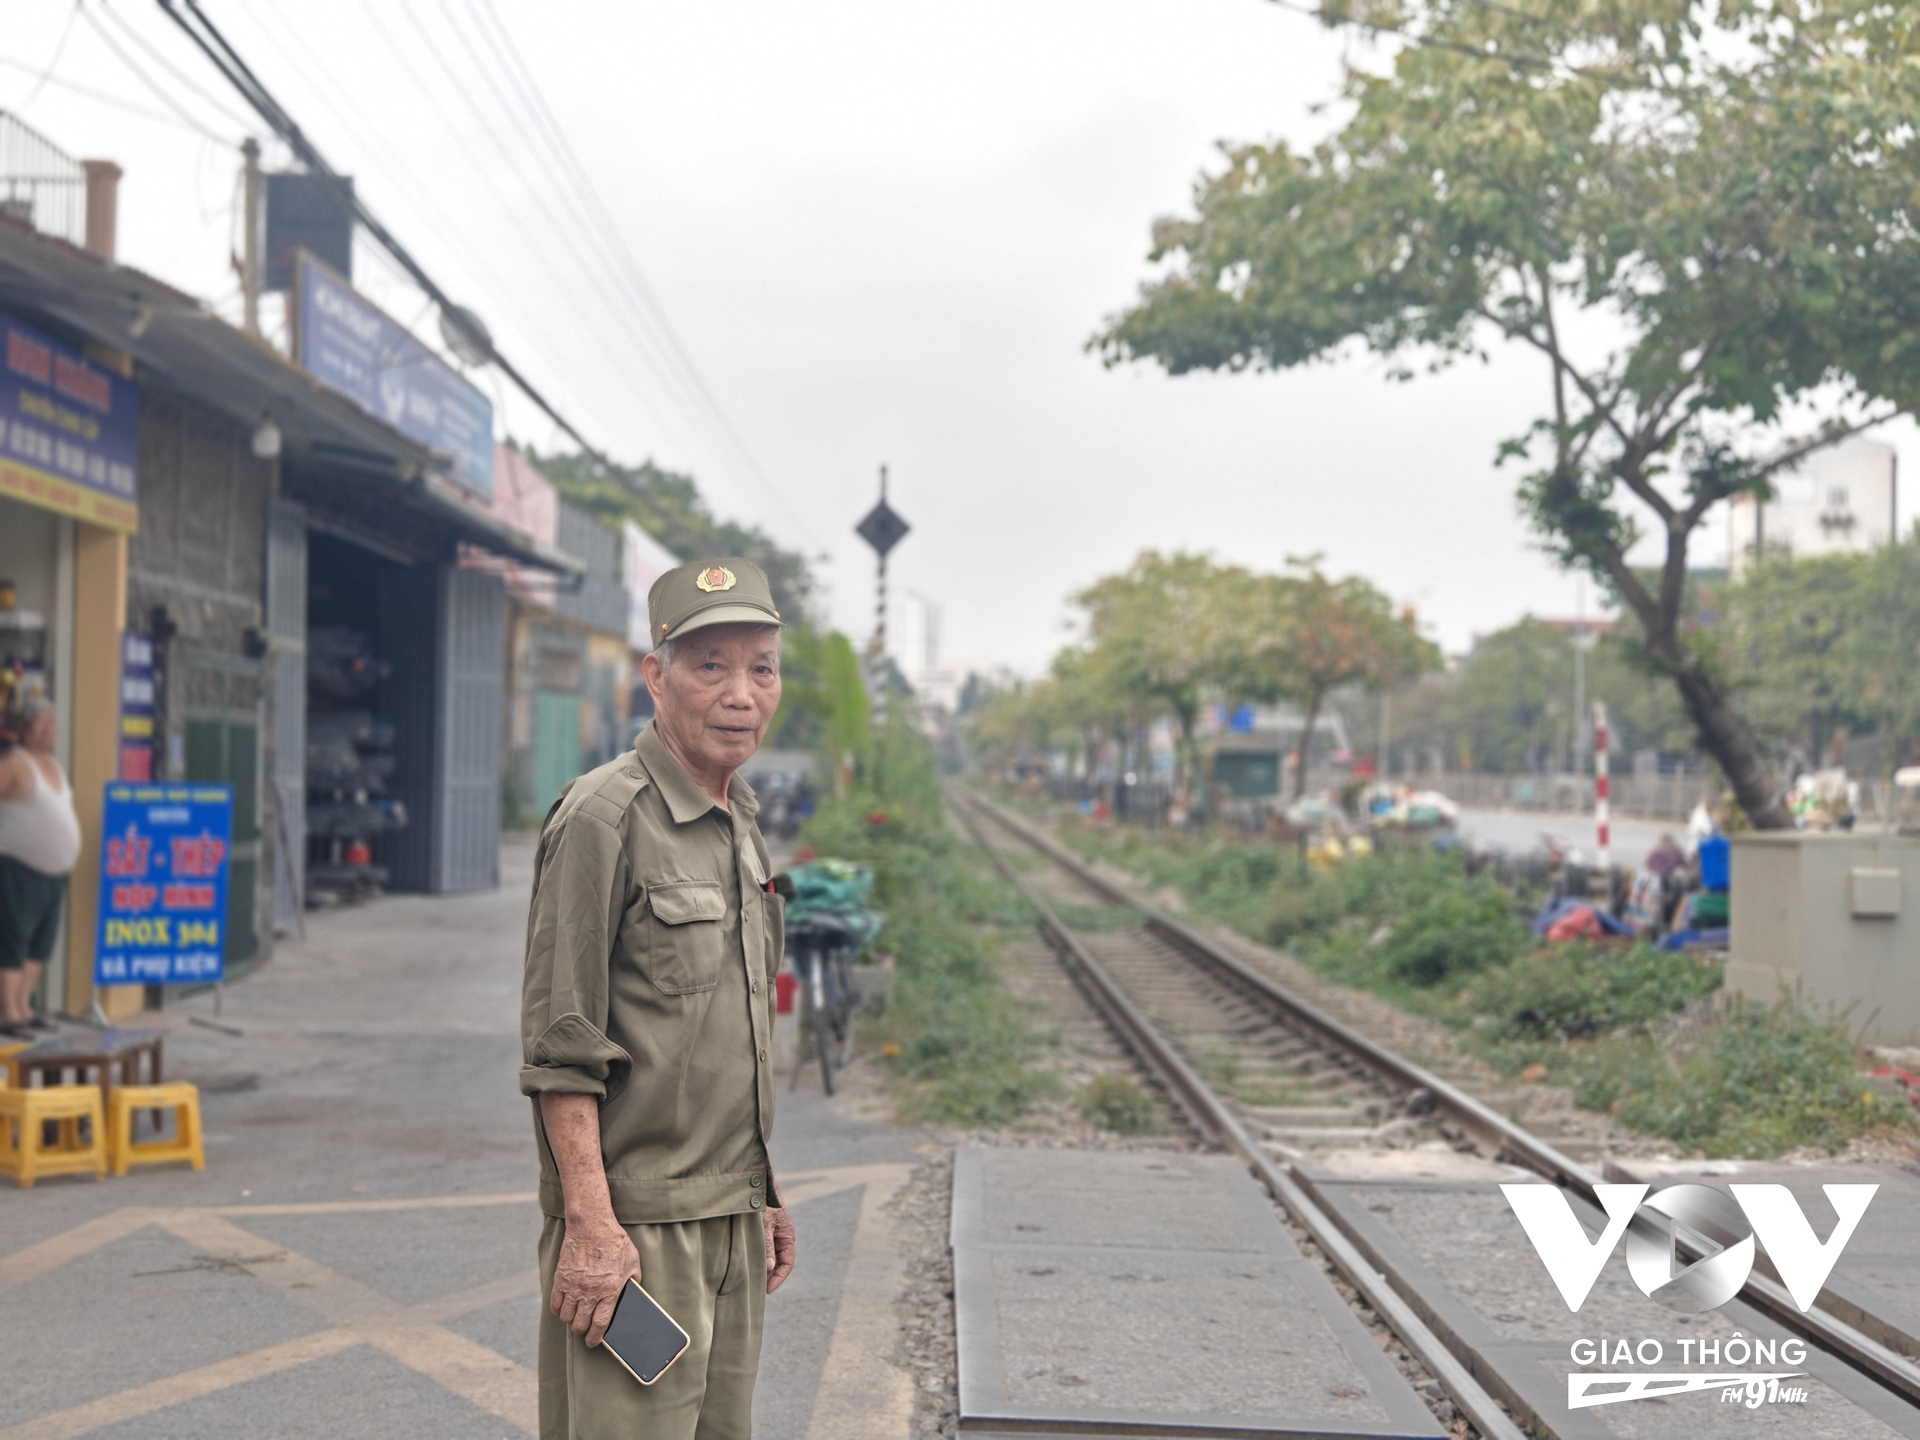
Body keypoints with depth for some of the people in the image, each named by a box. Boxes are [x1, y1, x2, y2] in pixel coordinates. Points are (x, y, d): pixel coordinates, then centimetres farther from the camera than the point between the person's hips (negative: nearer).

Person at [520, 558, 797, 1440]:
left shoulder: (741, 824, 14)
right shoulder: (603, 819, -13)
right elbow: (559, 1046, -17)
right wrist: (589, 1224, -21)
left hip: (730, 1221, 8)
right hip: (636, 1227, -8)